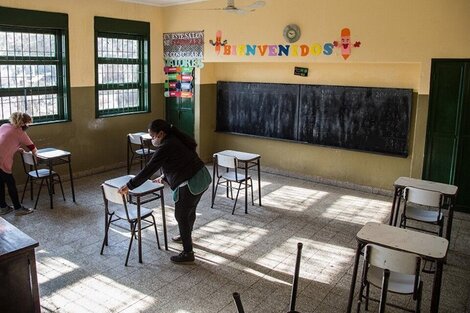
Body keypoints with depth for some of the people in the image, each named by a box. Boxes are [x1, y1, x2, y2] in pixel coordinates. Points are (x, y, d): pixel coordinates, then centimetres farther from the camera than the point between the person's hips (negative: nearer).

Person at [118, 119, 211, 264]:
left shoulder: (165, 147, -15)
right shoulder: (176, 139, 13)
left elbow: (148, 170, -14)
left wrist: (129, 186, -9)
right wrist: (164, 177, 26)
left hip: (191, 184, -10)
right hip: (203, 176, 10)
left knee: (181, 215, 4)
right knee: (190, 210, 27)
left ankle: (188, 254, 13)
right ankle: (186, 236, 50)